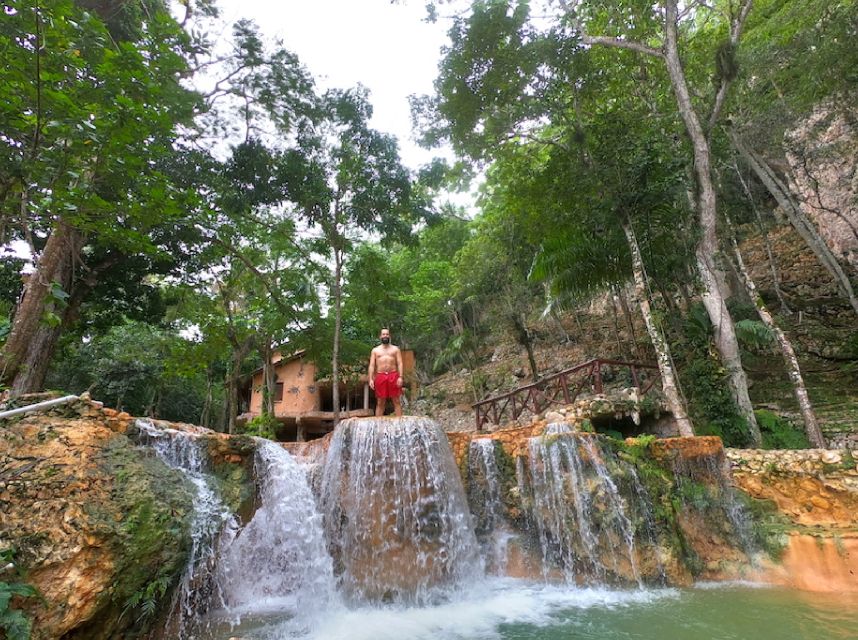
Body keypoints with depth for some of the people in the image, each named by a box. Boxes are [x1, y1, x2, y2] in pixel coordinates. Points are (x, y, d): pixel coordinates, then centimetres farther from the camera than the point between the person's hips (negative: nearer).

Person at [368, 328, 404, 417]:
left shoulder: (395, 349, 12)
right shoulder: (375, 350, 15)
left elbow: (400, 363, 4)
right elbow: (371, 365, 8)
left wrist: (400, 377, -9)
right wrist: (371, 379, -4)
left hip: (393, 376, -1)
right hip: (380, 377, 1)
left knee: (396, 401, 0)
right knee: (380, 402, 3)